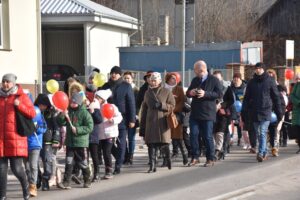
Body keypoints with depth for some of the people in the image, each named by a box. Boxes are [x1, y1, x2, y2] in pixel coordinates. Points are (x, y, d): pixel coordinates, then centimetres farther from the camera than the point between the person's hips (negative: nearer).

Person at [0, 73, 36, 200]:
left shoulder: (21, 96, 4)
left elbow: (32, 113, -1)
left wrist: (19, 105, -13)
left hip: (16, 138, -3)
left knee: (17, 168, -6)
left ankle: (25, 186, 20)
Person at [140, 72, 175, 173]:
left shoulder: (166, 92, 3)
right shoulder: (148, 93, 14)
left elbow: (172, 106, 0)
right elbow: (144, 109, 17)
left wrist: (161, 105, -15)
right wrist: (142, 125, 14)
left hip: (162, 122, -3)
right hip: (150, 122, 3)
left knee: (163, 144, -5)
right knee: (151, 144, -3)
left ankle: (168, 158, 24)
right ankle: (152, 166, 0)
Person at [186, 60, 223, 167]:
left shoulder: (214, 80, -4)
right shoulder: (195, 80, 15)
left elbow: (219, 94, -12)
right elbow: (187, 93, 22)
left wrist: (205, 94, -22)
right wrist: (190, 92, -3)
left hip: (207, 113, -5)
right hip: (195, 113, 5)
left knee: (208, 137, -1)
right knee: (193, 135, 1)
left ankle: (210, 159, 9)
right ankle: (195, 157, 11)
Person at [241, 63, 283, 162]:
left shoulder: (270, 81, 1)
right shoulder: (251, 82, 9)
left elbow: (276, 97, 4)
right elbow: (246, 98, 11)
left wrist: (279, 112, 2)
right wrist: (243, 113, 6)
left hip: (266, 111, -4)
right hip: (254, 112, 4)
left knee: (263, 133, -13)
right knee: (258, 134, 8)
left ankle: (261, 153, -16)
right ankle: (265, 152, 18)